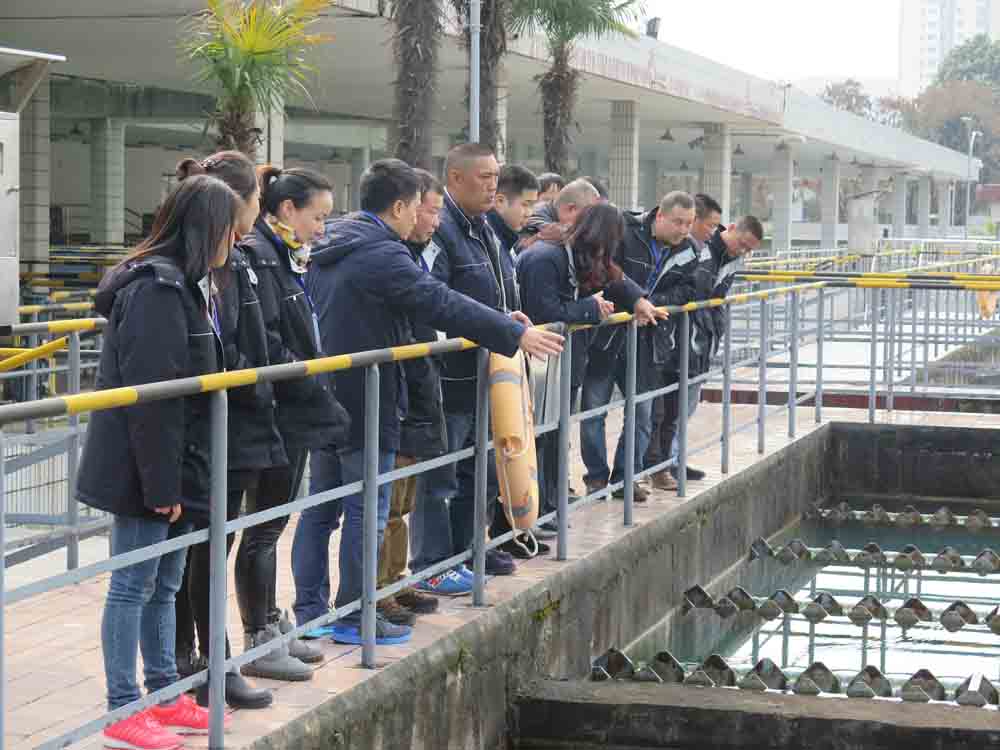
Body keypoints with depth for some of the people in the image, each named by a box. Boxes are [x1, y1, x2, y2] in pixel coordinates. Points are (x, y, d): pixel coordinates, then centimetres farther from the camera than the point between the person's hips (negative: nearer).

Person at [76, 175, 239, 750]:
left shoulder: (189, 286, 12)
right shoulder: (156, 289, -19)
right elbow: (149, 395, -23)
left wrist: (181, 479, 15)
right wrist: (160, 484, -22)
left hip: (178, 467, 9)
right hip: (145, 469, -9)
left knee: (165, 585, 16)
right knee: (133, 586, 0)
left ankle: (165, 695, 26)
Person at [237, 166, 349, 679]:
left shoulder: (285, 257, 15)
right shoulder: (256, 255, -16)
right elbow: (265, 344, -23)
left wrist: (318, 395, 9)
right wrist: (315, 389, -16)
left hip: (294, 411, 10)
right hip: (276, 412, -10)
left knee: (273, 522, 15)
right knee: (264, 527, -2)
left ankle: (270, 630, 24)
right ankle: (259, 643, 6)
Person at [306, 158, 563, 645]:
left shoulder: (328, 250, 12)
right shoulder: (382, 254, -18)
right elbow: (442, 304, -21)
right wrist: (515, 334, -16)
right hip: (367, 402, -9)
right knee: (367, 510, -1)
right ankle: (354, 617, 4)